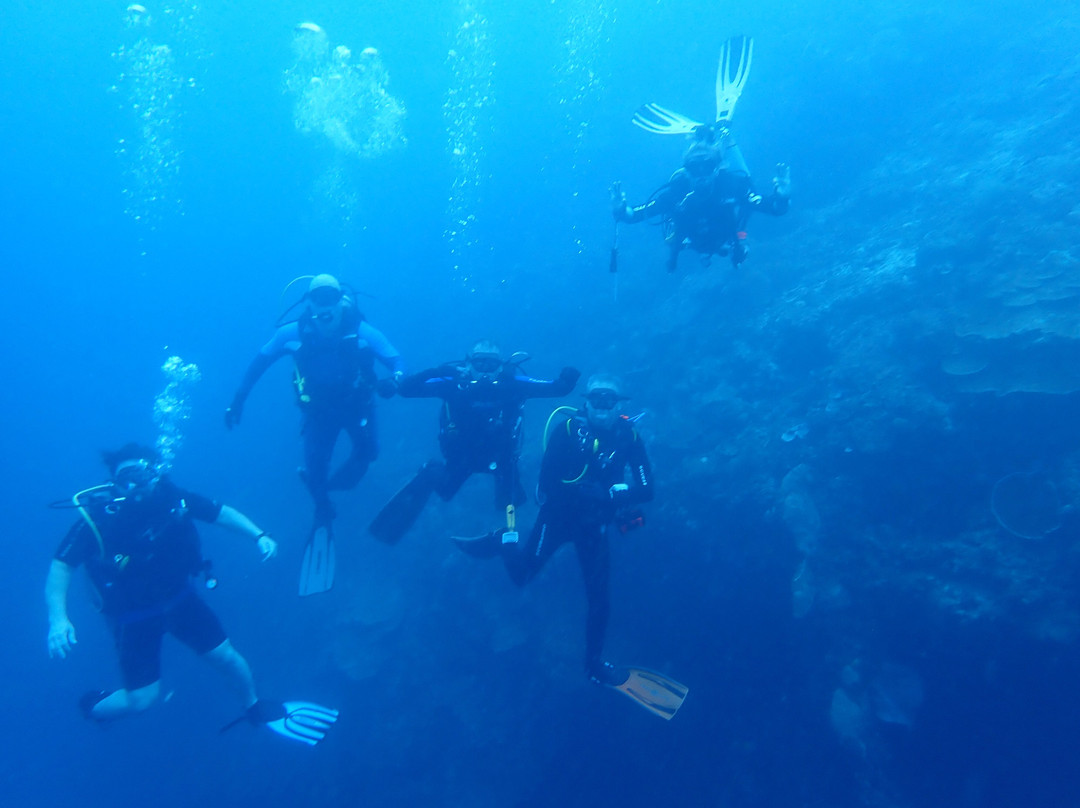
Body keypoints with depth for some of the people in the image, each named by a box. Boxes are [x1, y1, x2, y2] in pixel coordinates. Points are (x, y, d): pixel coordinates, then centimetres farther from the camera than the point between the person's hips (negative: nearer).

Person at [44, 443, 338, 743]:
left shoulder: (171, 497, -20)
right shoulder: (97, 518, -27)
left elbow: (221, 513, -9)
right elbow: (61, 567, -26)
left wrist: (259, 536, -23)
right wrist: (58, 618, -40)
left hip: (180, 597, 3)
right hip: (134, 615, -3)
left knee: (227, 657, 10)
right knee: (143, 698, 0)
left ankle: (255, 707, 38)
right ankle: (91, 706, 34)